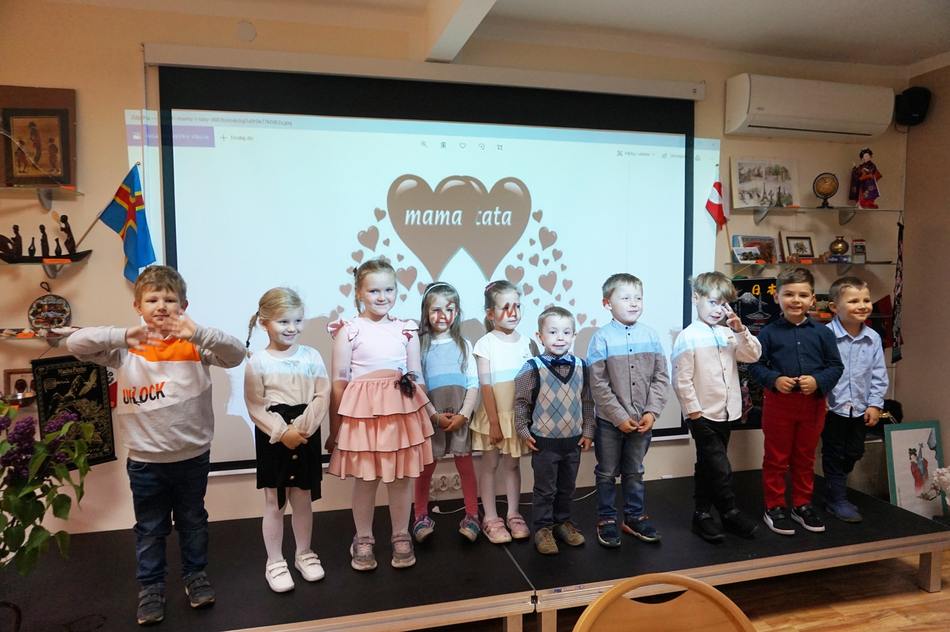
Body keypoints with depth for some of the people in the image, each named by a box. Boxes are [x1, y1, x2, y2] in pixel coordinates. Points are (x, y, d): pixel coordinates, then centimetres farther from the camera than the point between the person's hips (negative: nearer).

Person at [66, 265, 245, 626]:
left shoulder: (194, 345, -8)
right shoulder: (125, 349, -6)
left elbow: (236, 354, -21)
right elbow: (75, 344, -15)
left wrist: (198, 334, -36)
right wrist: (122, 336, -30)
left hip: (193, 456, 0)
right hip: (145, 460, 0)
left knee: (193, 522, 20)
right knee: (150, 528, 18)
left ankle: (195, 575, 40)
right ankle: (151, 586, 36)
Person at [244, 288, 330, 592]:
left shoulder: (311, 356, -1)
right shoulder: (257, 362, -7)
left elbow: (322, 398, -5)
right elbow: (256, 407, -8)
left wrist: (302, 429, -15)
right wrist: (283, 432, -16)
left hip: (307, 436, 2)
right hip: (272, 438, -2)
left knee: (303, 499, 15)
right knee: (274, 503, 8)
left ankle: (304, 554, 33)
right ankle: (274, 562, 24)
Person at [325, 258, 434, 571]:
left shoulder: (406, 330, 4)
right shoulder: (348, 330, -4)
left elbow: (416, 378, 11)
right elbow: (339, 382, -3)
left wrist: (433, 412, 10)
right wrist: (334, 428, -2)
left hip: (401, 411, 2)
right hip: (362, 411, -2)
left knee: (400, 478, 10)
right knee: (365, 479, 9)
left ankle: (401, 538, 29)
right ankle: (363, 540, 28)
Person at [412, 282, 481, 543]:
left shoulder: (464, 345, 3)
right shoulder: (420, 345, -2)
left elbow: (473, 384, 1)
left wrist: (463, 414, -9)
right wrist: (435, 415, -10)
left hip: (460, 417, 1)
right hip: (429, 417, -1)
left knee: (466, 466, 7)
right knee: (425, 468, 8)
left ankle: (472, 516, 20)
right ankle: (422, 517, 23)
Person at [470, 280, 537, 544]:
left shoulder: (527, 342, 1)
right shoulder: (485, 344, -9)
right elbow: (485, 385, -11)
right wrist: (494, 421, -13)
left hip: (519, 415, 3)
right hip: (494, 416, -3)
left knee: (513, 465, 14)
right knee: (490, 465, 8)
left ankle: (513, 515, 26)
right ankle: (491, 519, 19)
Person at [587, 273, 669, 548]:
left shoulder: (650, 336, -1)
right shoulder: (602, 338, -12)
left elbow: (661, 378, 0)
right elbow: (599, 384, -13)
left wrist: (651, 412, -8)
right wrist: (620, 417, -15)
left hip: (643, 419, 3)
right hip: (610, 421, -3)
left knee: (635, 472, 18)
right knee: (607, 473, 11)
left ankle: (635, 517, 33)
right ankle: (606, 520, 26)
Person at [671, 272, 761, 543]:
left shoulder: (728, 334, 8)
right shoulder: (688, 337, -12)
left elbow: (753, 355, 2)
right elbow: (682, 380, -14)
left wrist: (740, 329, -9)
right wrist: (693, 410, -15)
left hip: (725, 413, 7)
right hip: (703, 415, -7)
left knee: (708, 467, 16)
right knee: (721, 469, -6)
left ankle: (703, 514, 27)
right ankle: (730, 513, 11)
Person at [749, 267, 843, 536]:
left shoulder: (822, 333, 1)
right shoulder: (769, 332, -5)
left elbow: (835, 365, 2)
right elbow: (756, 365, -4)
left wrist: (818, 381, -15)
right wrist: (774, 379, -20)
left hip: (812, 403, 2)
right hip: (779, 402, -2)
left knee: (805, 458, 16)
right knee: (776, 459, 8)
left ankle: (802, 505, 31)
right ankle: (774, 508, 20)